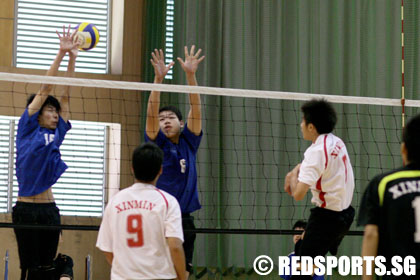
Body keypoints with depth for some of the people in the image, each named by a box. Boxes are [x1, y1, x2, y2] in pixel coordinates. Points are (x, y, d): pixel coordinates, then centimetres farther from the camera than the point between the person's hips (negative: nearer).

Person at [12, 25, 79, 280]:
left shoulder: (57, 133, 12)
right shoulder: (27, 128, 0)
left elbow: (66, 95, 11)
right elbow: (44, 90, -2)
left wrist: (73, 58, 7)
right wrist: (61, 53, -5)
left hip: (49, 210, 5)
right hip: (26, 210, -5)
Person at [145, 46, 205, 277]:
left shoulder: (189, 143, 9)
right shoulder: (156, 144, 2)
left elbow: (195, 109, -1)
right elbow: (151, 112, -12)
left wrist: (191, 75, -13)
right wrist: (158, 79, -24)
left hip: (184, 220, 4)